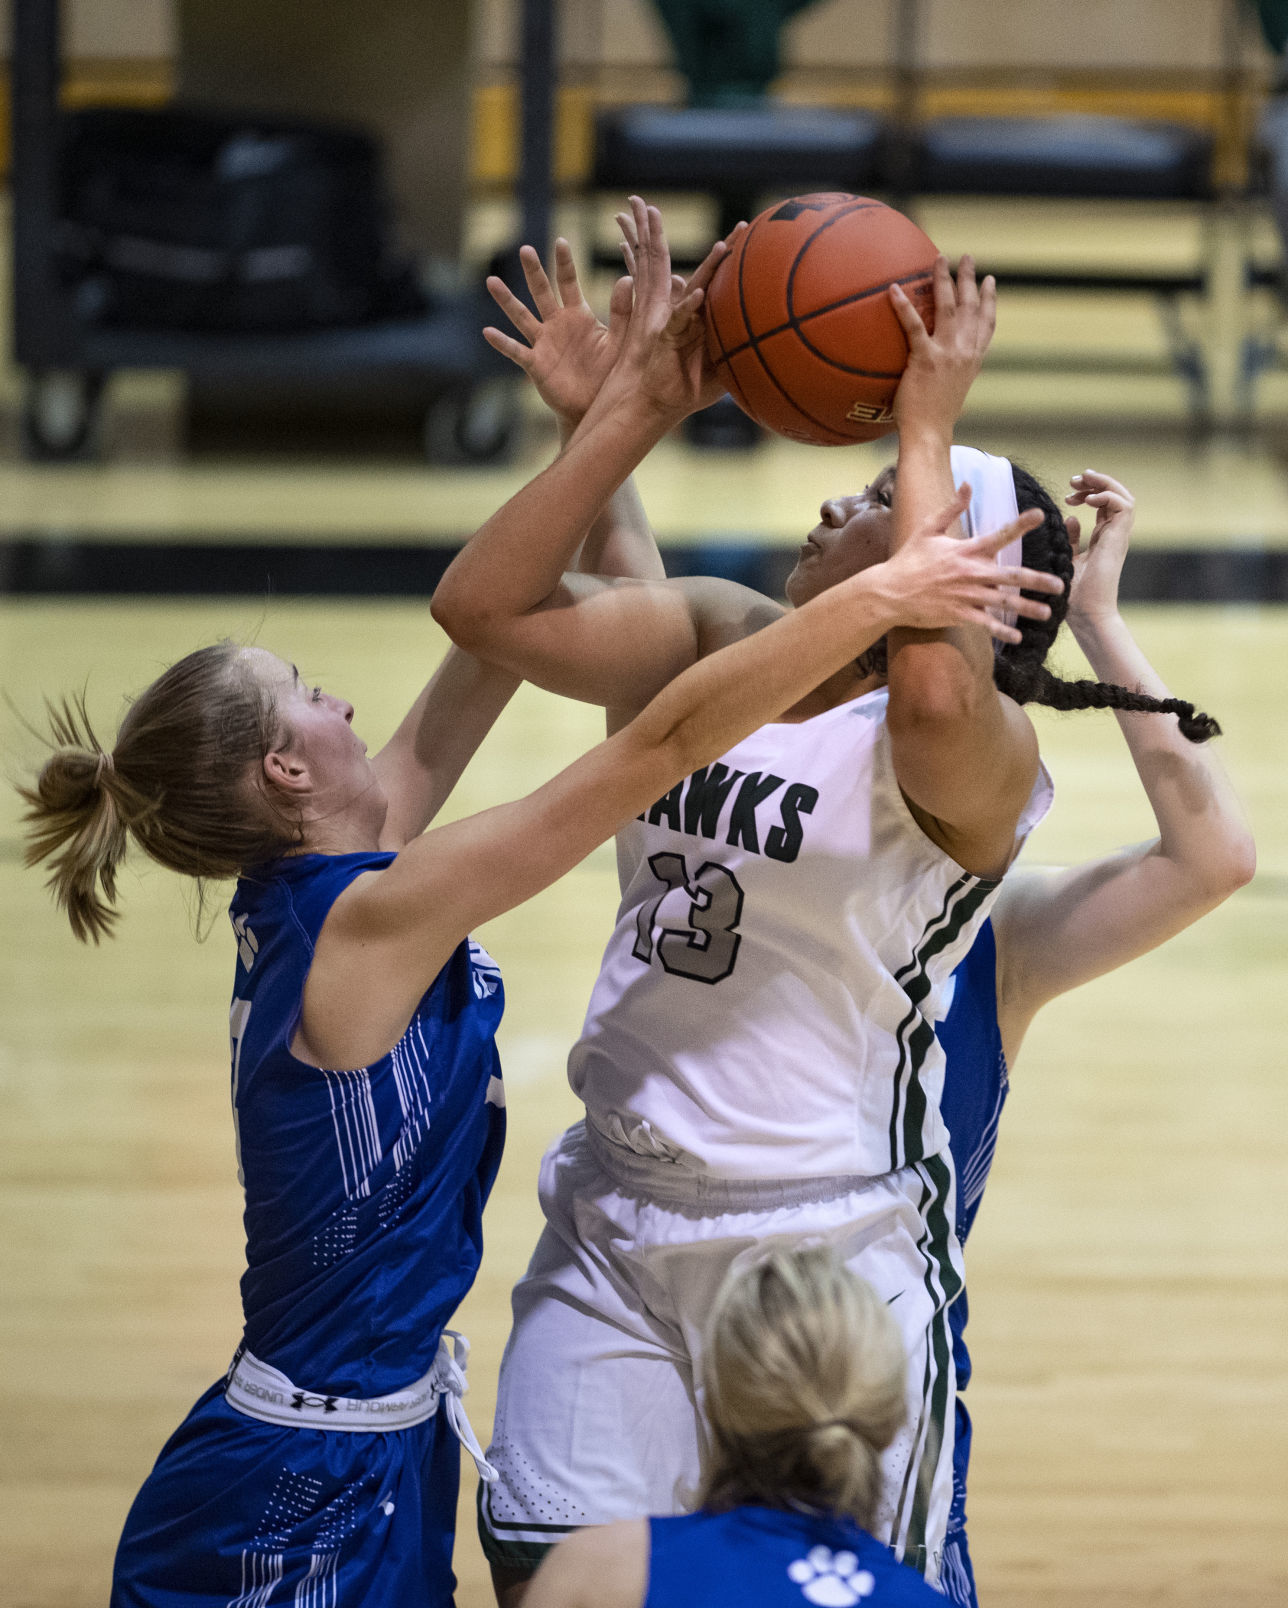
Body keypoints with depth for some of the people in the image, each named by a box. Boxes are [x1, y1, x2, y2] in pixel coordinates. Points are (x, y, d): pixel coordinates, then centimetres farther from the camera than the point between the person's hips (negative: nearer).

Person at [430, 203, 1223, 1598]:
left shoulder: (980, 755, -13)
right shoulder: (709, 643, 7)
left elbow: (933, 691, -38)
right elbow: (483, 609, 2)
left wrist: (928, 432, -28)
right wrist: (602, 423, -6)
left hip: (831, 1249, -5)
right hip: (612, 1226, 6)